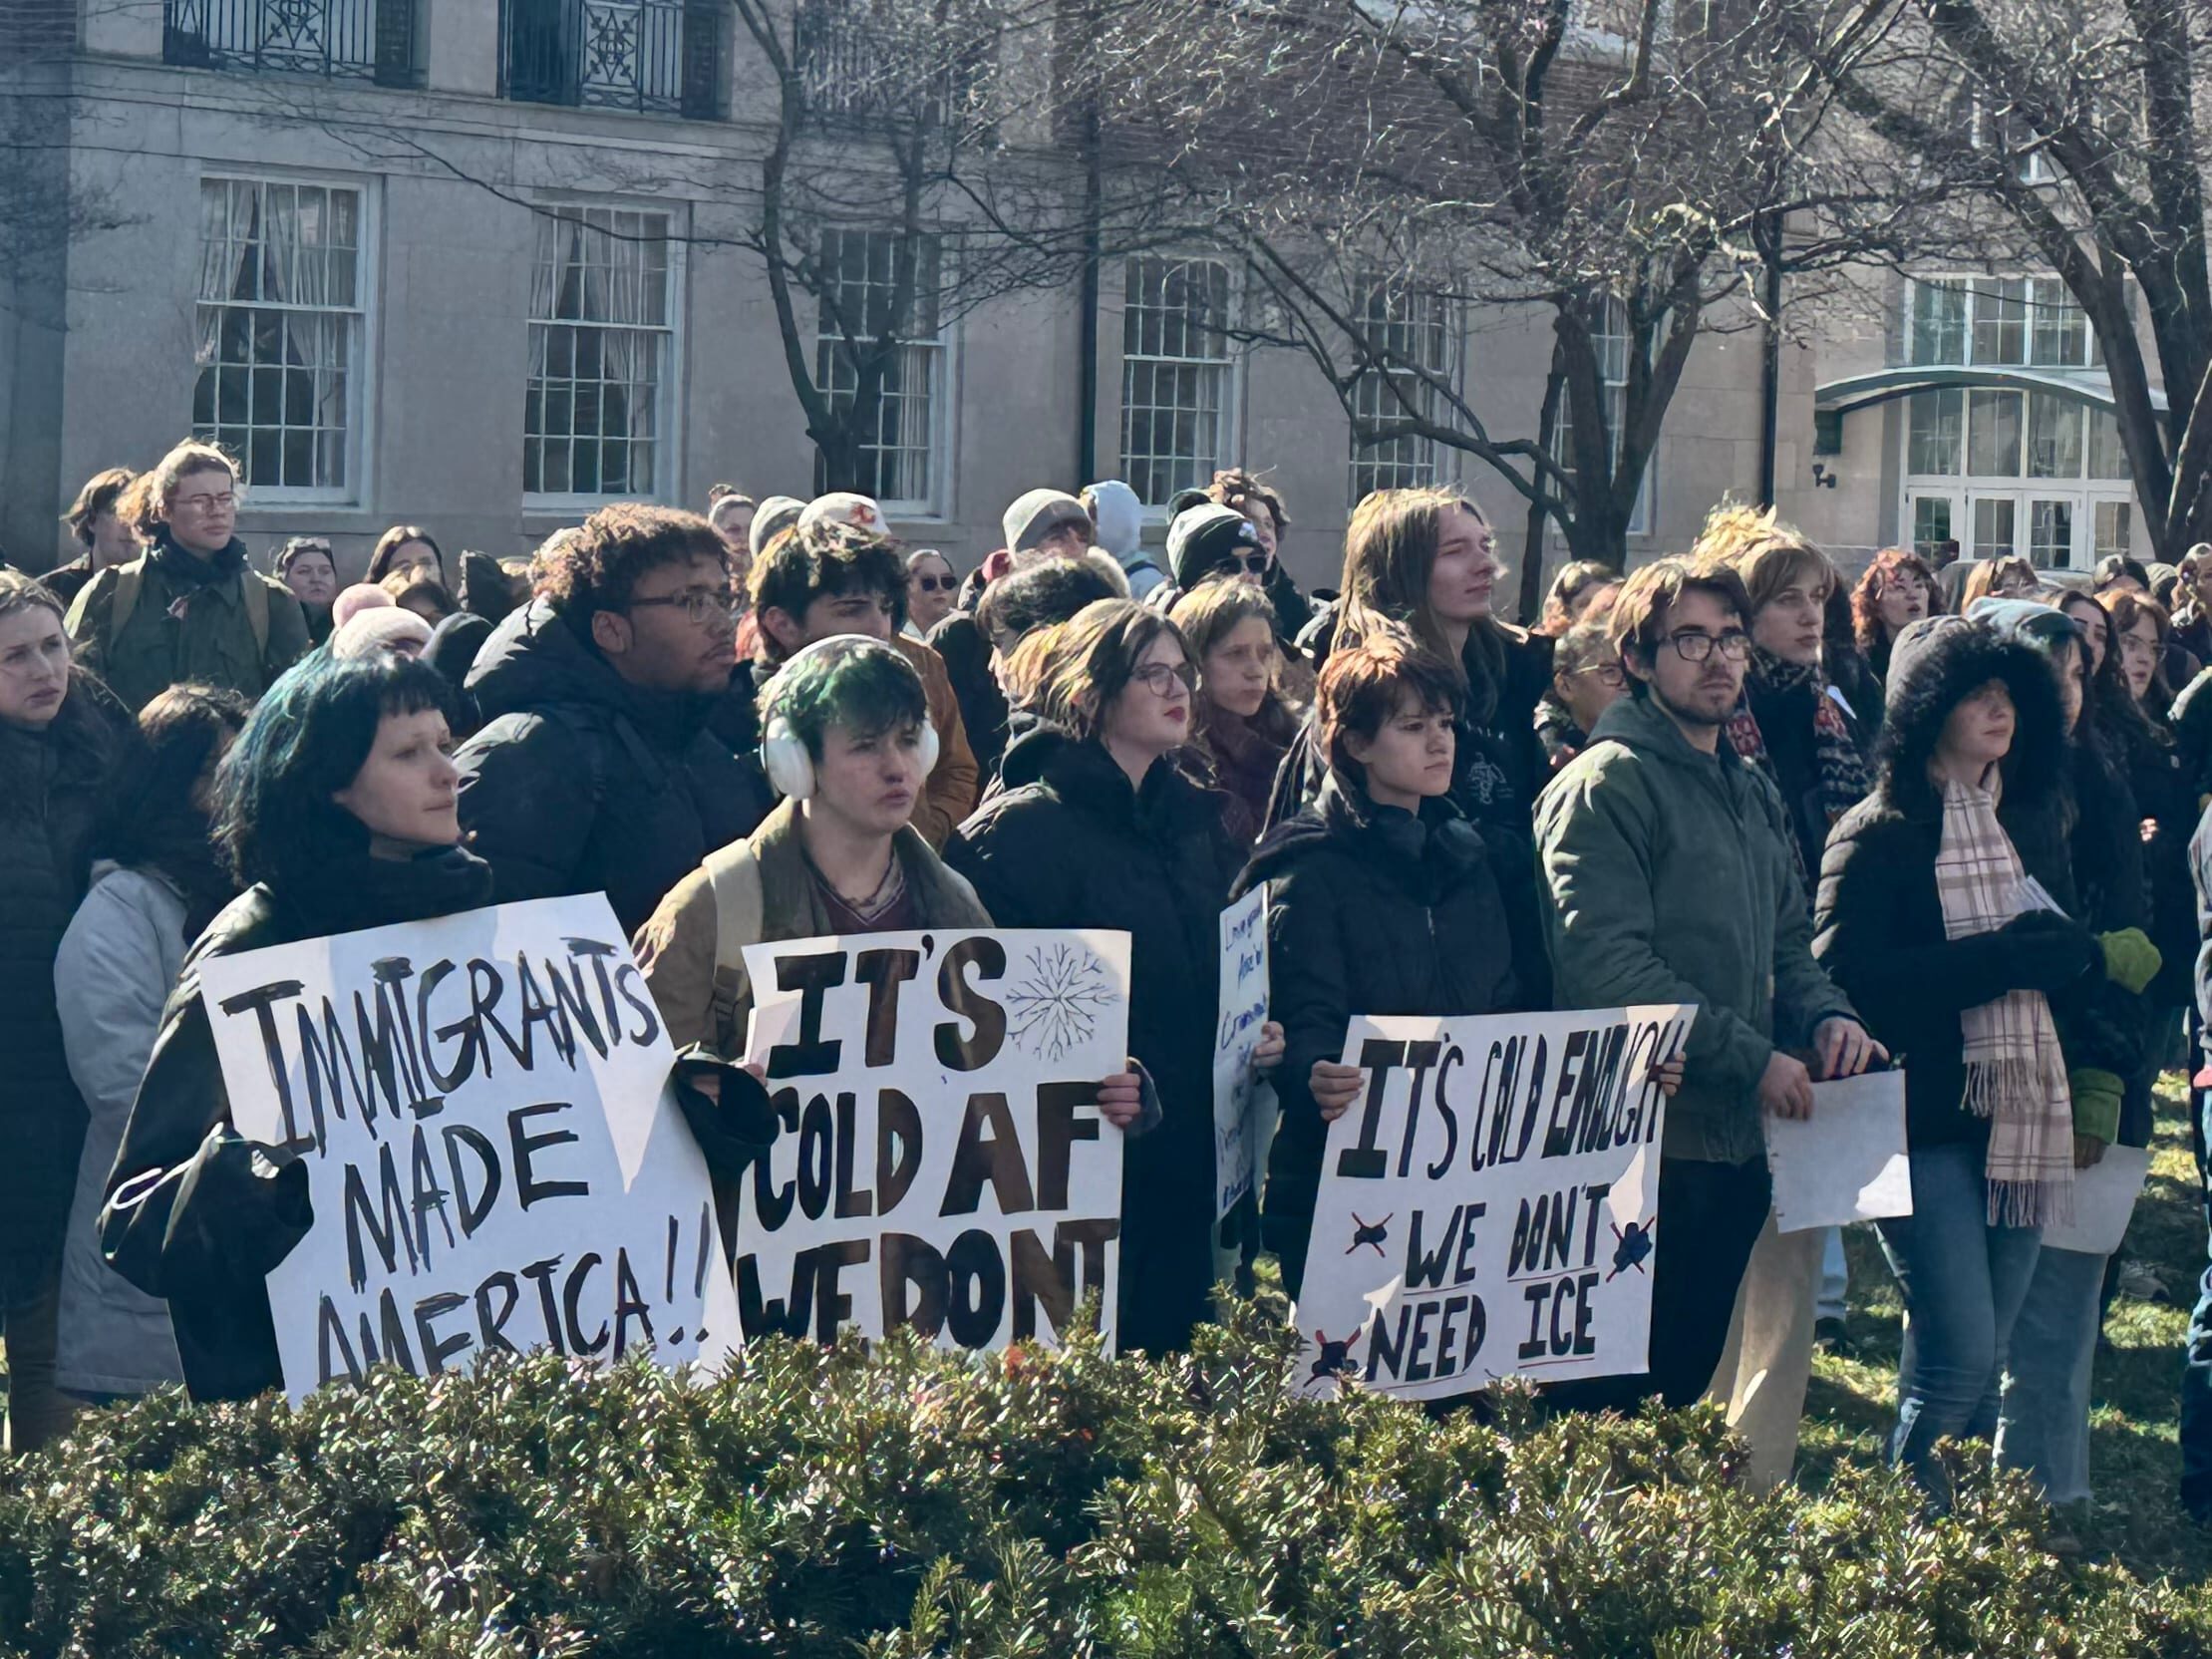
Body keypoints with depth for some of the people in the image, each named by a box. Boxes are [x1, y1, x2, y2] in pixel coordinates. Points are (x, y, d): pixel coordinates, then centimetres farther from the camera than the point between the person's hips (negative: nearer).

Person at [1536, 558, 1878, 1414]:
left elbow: (1785, 942, 25)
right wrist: (1750, 1056, -19)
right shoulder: (1607, 784, -10)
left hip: (1736, 1142, 8)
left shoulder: (1752, 792, 18)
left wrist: (1826, 1015, 2)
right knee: (1613, 1393, -3)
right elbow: (1608, 966, -20)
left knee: (1688, 1378, 15)